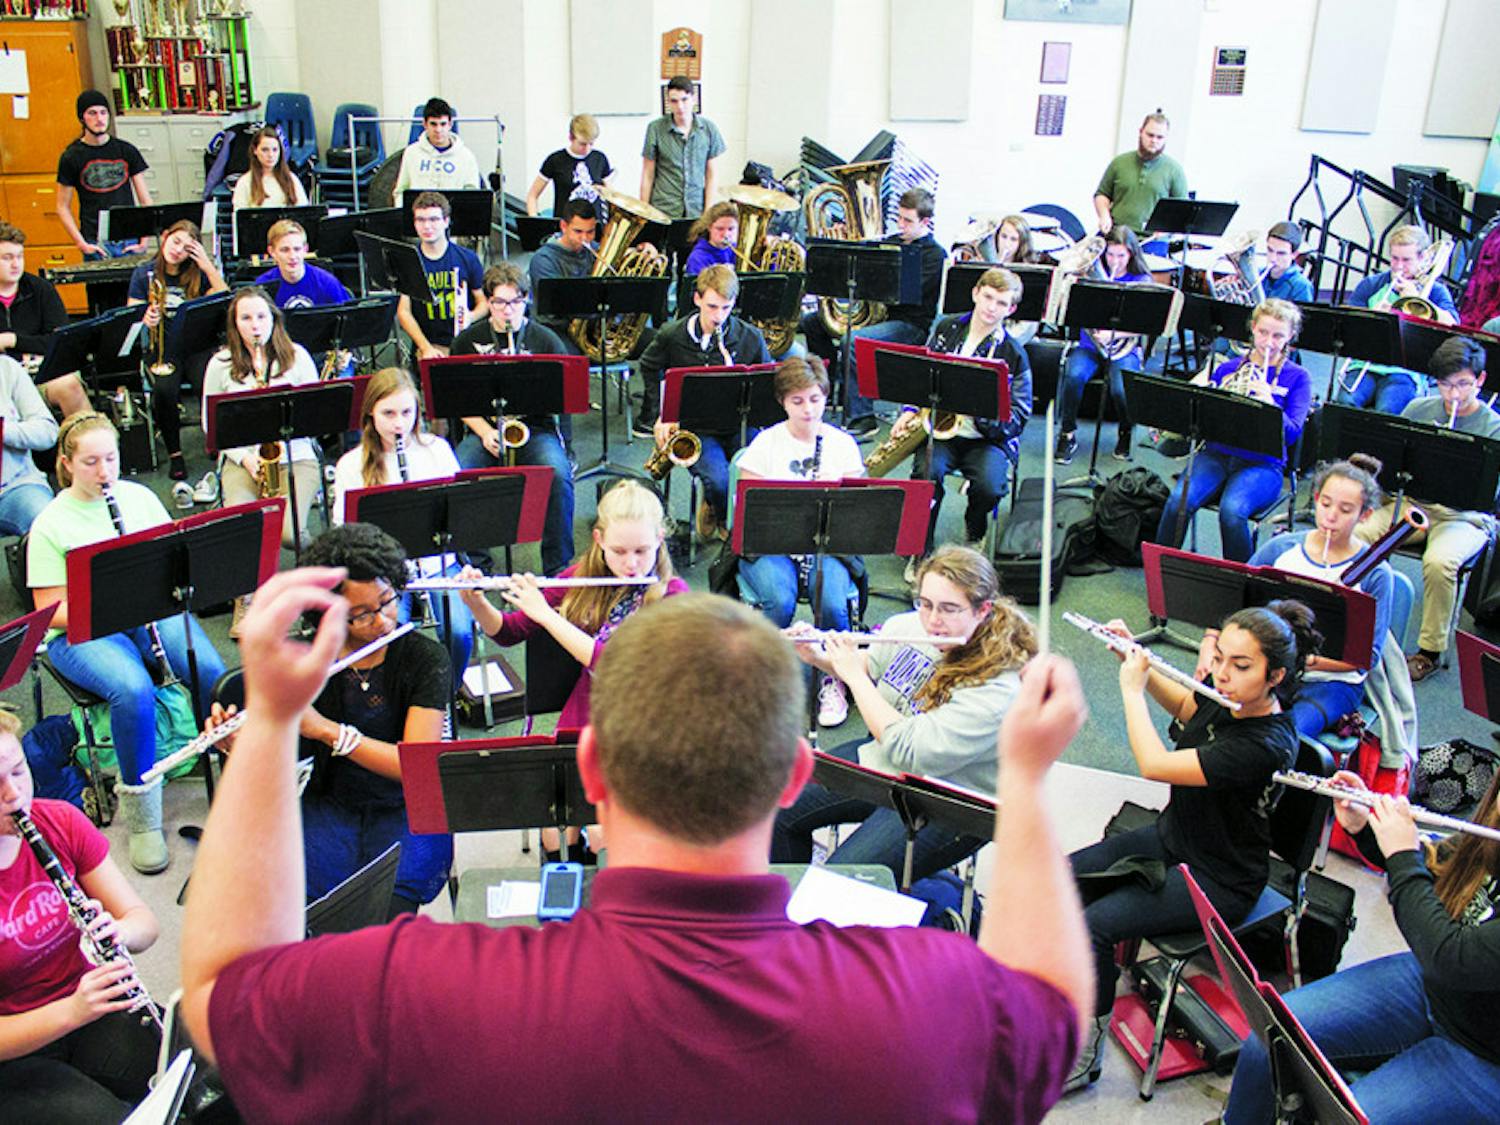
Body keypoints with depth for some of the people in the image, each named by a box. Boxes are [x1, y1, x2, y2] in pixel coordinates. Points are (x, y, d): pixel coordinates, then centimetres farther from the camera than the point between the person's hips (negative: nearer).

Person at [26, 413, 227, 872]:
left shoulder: (140, 497, 9)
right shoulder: (51, 525, -2)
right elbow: (50, 610, -4)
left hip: (153, 612, 3)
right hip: (84, 632, -3)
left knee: (211, 670, -28)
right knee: (134, 690, -34)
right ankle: (140, 814, -16)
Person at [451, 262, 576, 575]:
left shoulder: (545, 340, 5)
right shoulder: (468, 340, 9)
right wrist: (485, 431, -9)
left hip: (536, 429, -1)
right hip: (484, 430, 1)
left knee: (558, 475, -32)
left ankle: (558, 567, -18)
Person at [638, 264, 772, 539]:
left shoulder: (751, 338, -1)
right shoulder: (672, 337, -1)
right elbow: (649, 368, 18)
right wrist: (659, 416, 7)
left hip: (737, 426, 2)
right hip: (693, 427, -1)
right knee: (719, 482, -30)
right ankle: (728, 521, 8)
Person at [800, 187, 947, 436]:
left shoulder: (935, 254, -8)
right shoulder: (892, 242, 16)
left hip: (912, 324, -9)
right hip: (882, 312, 9)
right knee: (809, 322, 3)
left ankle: (861, 418, -32)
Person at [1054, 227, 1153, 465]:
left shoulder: (1142, 282, 2)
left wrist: (1113, 333, -22)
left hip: (1124, 348, -1)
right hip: (1089, 344, 1)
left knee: (1121, 387, -30)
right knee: (1073, 376, -31)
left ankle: (1125, 433, 2)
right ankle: (1067, 434, -10)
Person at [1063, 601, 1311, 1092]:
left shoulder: (1265, 744, -32)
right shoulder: (1226, 700, -8)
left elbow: (1155, 765, -36)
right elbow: (1181, 706, 18)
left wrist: (1132, 686, -24)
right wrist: (1136, 660, 2)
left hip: (1218, 881, -9)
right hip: (1172, 838, 9)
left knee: (1094, 924, -21)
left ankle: (1086, 1056, -3)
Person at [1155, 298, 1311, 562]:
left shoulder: (1297, 377, 7)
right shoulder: (1227, 368, 15)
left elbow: (1292, 434, -5)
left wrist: (1269, 402, -22)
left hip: (1262, 464, -2)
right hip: (1217, 454, 3)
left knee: (1232, 510, -34)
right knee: (1178, 500, -28)